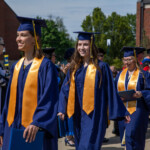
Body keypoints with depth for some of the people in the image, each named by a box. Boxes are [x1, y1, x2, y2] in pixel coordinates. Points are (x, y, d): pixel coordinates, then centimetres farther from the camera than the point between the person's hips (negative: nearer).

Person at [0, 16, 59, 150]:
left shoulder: (45, 66, -8)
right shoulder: (16, 66, 10)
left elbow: (49, 100, -15)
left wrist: (37, 124, -28)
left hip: (35, 132, -6)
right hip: (13, 128, 6)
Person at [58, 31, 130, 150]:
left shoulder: (101, 67, -3)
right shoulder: (74, 68, 9)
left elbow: (111, 91, -1)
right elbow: (65, 89, 7)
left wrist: (121, 112, 1)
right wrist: (62, 109, -5)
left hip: (94, 115, -5)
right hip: (78, 116, 5)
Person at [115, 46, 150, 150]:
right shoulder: (120, 74, 12)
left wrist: (141, 94, -24)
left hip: (137, 109, -5)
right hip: (123, 110, 6)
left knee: (131, 134, -15)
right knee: (125, 136, 11)